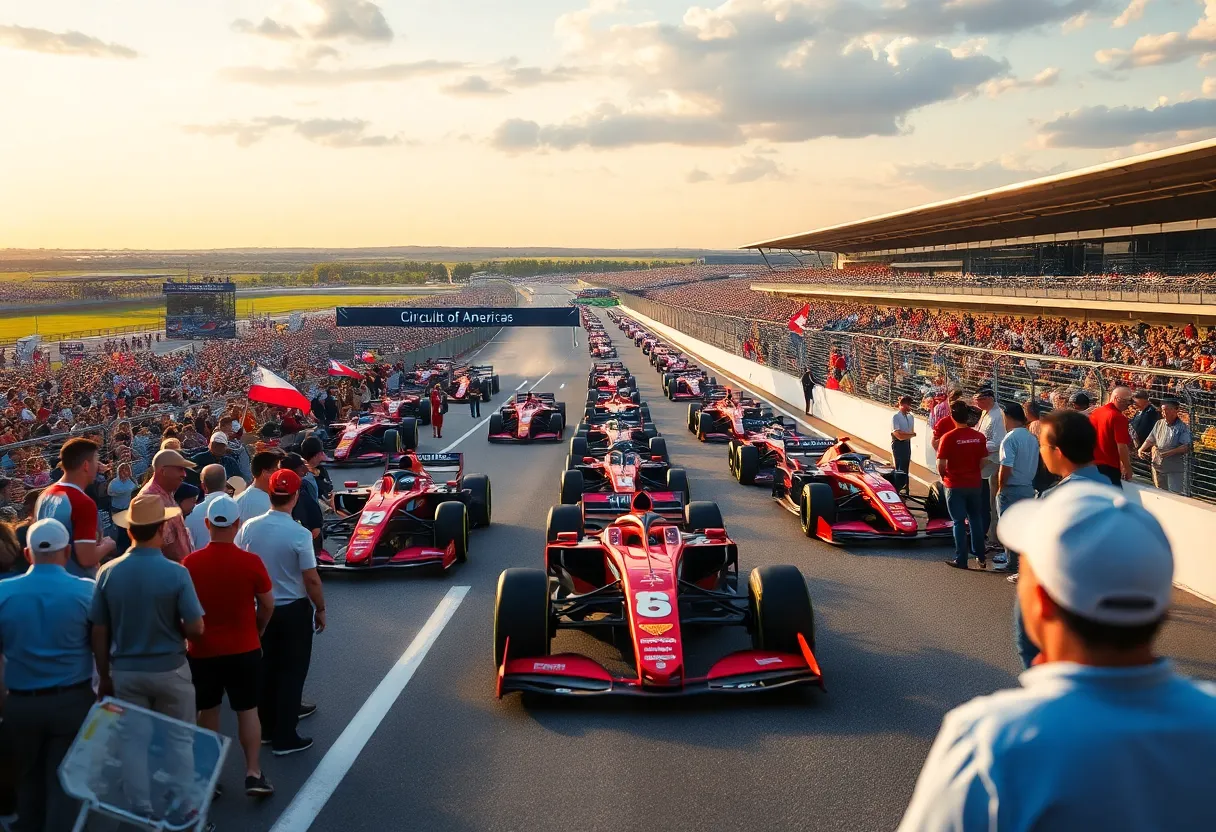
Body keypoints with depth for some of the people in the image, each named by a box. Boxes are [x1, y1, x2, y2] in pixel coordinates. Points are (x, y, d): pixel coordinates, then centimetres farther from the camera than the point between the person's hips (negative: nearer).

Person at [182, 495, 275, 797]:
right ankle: (253, 774, 8)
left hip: (202, 650, 1)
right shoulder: (251, 561, -13)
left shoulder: (190, 563, -10)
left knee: (208, 711, 14)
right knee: (248, 709, 10)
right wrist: (258, 632, 15)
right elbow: (267, 604, -4)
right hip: (243, 648, -1)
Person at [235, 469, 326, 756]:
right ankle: (284, 738, 10)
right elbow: (311, 579, -17)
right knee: (292, 672, 6)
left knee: (266, 668, 18)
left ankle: (266, 728, 30)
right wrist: (320, 609, -1)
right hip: (294, 610, -4)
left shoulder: (249, 527, -8)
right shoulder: (299, 534, -21)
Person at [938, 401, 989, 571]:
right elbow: (983, 462, 2)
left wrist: (944, 478, 4)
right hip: (975, 484, 3)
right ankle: (980, 556, 23)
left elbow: (941, 465, -15)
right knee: (975, 519, 18)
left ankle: (961, 559, 6)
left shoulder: (948, 437, -15)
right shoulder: (979, 437, -4)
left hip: (955, 485, -3)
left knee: (959, 522, 5)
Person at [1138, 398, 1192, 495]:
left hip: (1175, 469, -5)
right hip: (1158, 466, 5)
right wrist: (1141, 450, -3)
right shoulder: (1159, 424, 9)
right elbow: (1150, 440, 14)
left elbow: (1186, 447, -15)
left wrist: (1169, 453, -24)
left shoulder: (1182, 427, -7)